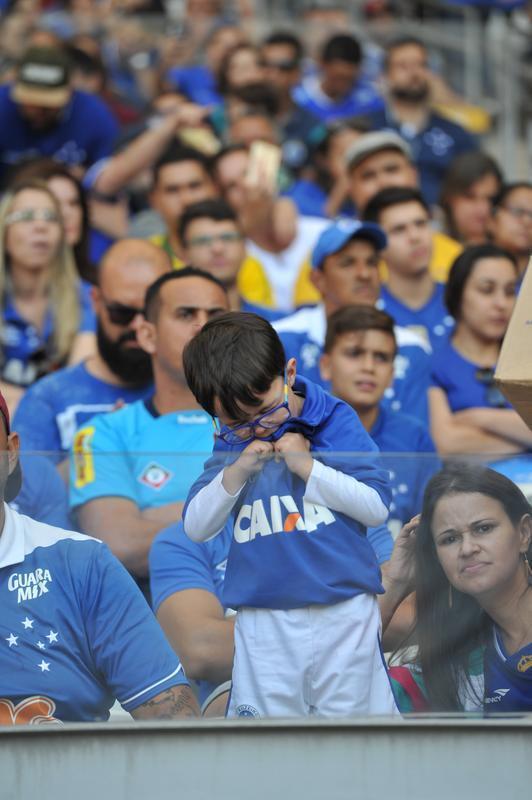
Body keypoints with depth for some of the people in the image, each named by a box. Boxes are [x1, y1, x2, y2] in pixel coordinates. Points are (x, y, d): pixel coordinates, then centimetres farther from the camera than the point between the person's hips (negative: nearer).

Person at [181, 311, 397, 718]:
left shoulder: (336, 421, 0)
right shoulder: (230, 444, 7)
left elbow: (377, 507, -4)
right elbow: (195, 527, 4)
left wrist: (308, 467, -12)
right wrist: (235, 473, -11)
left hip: (344, 612, -2)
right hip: (264, 621, 2)